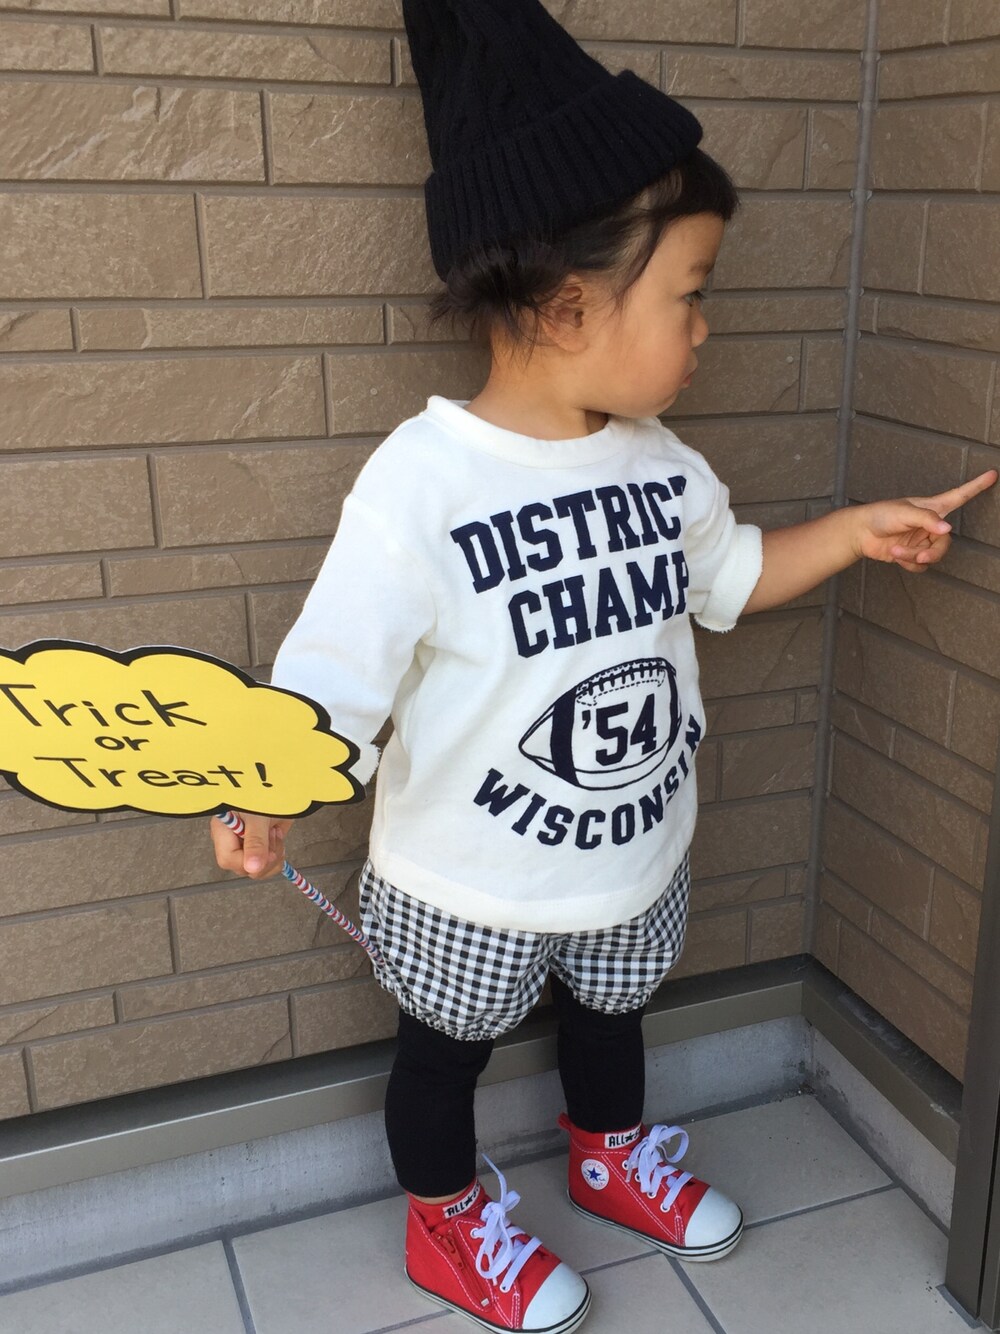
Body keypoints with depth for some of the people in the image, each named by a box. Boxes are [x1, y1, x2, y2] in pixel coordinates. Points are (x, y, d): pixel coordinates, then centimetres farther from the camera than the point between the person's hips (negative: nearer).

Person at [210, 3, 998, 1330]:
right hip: (470, 887, -6)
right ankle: (447, 1222, 49)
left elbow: (730, 574, 11)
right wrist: (268, 786, -43)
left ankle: (612, 1157, 61)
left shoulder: (658, 461, -6)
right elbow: (338, 669, -28)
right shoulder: (421, 484, -28)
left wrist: (856, 530, 2)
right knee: (448, 1046, 20)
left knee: (610, 1011, 30)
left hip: (636, 859, 6)